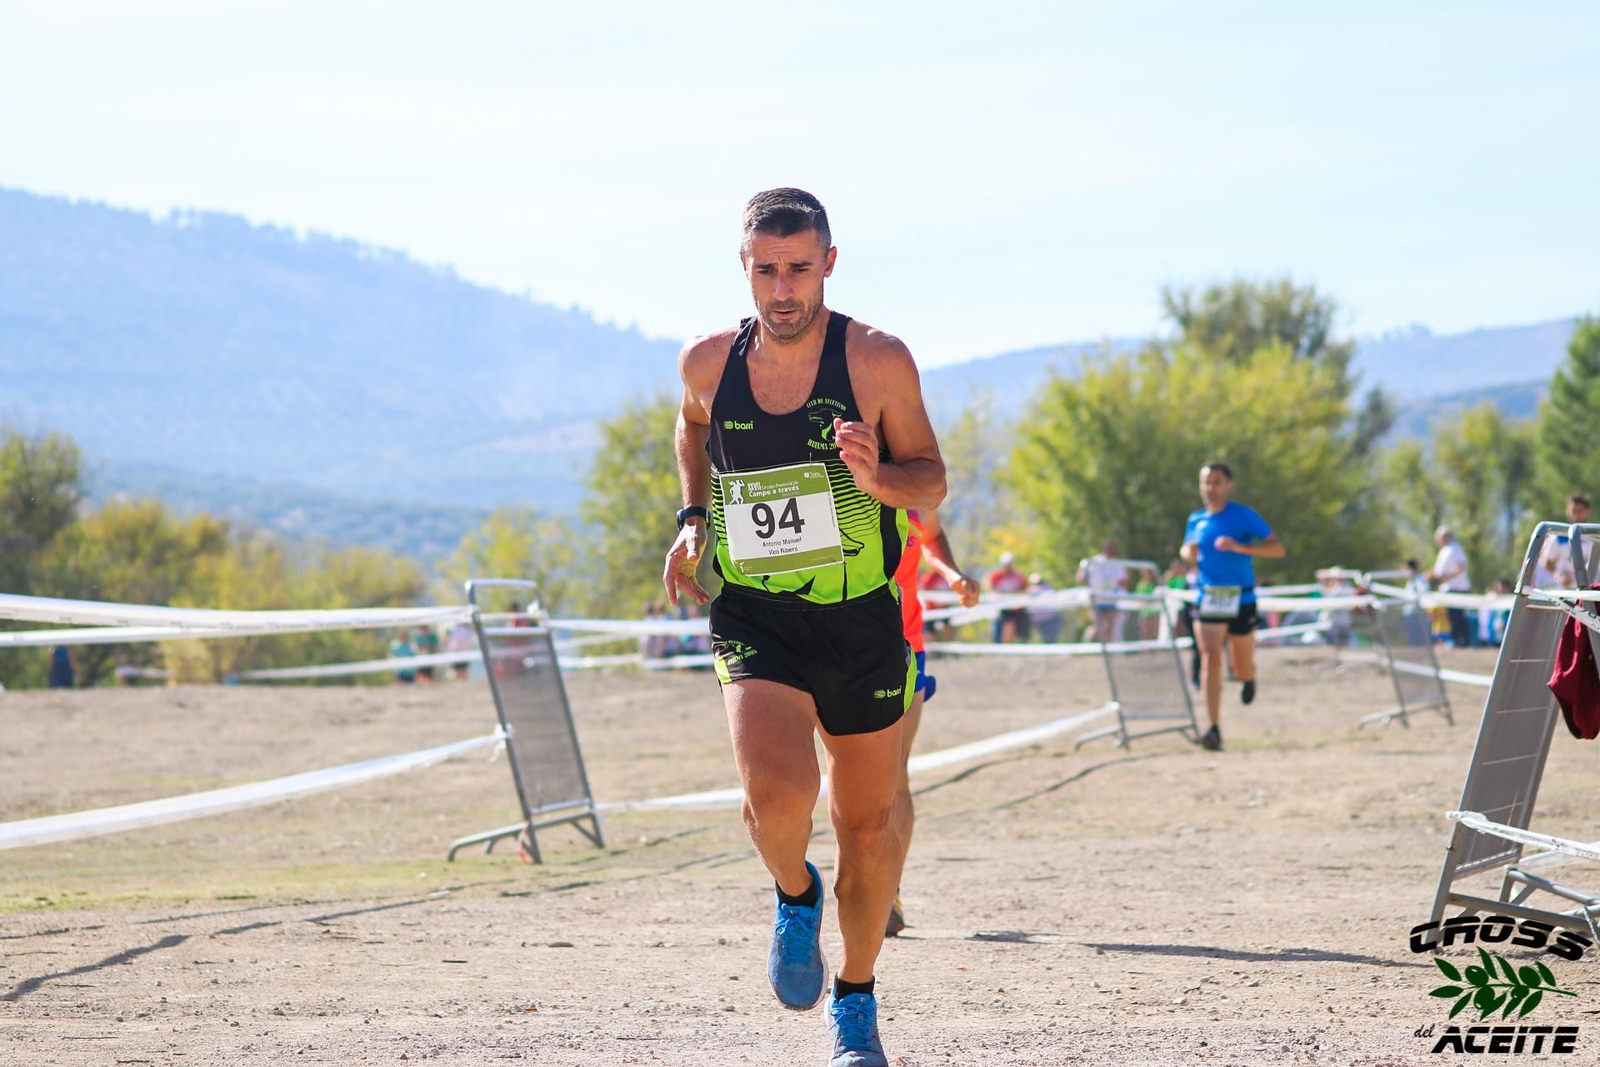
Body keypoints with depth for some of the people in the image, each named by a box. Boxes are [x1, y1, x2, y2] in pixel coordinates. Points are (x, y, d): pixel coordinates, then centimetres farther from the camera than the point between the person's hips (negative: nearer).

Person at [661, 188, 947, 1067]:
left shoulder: (877, 361, -9)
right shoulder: (709, 364, -1)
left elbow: (932, 482, -4)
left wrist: (879, 478, -25)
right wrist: (693, 517, 9)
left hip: (861, 622, 0)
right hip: (754, 622, 0)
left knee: (868, 825, 10)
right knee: (777, 793, -25)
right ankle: (795, 895, 10)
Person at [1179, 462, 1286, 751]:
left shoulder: (1243, 516, -7)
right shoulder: (1196, 520, 7)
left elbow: (1278, 549, -11)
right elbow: (1187, 548, 25)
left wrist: (1241, 547, -26)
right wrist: (1188, 553, -1)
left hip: (1241, 600, -2)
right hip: (1208, 602, 2)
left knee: (1242, 668, 10)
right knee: (1210, 661, -15)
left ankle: (1249, 678, 50)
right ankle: (1214, 730, -19)